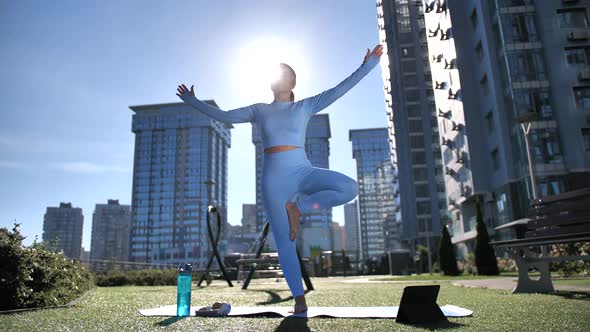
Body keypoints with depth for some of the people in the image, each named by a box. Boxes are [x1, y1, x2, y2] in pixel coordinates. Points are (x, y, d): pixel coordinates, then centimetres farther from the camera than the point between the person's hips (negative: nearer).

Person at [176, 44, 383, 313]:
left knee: (350, 188, -24)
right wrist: (192, 101, 21)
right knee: (284, 242, -1)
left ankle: (297, 206, -7)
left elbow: (338, 90, 4)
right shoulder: (259, 110, 14)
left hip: (303, 172, 0)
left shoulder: (305, 106, 11)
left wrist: (366, 66, 0)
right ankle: (299, 298, 11)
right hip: (273, 179, 0)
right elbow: (224, 116, 17)